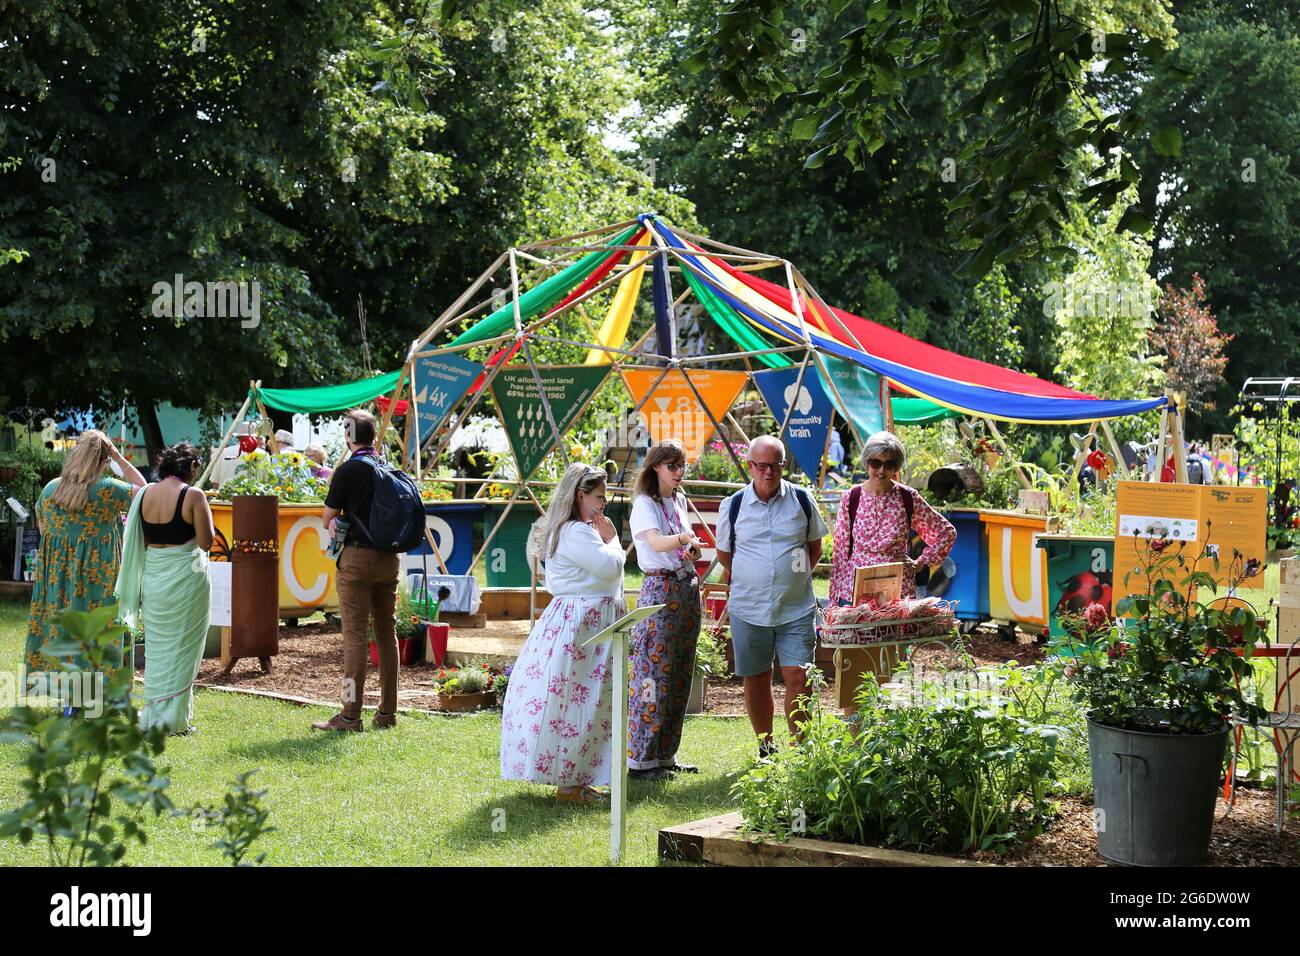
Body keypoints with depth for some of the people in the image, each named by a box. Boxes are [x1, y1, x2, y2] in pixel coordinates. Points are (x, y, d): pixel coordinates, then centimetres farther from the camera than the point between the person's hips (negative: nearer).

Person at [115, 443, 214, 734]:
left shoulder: (145, 494, 3)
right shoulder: (193, 495, -13)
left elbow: (140, 540, 8)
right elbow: (205, 541, -12)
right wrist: (206, 512, 2)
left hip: (153, 575, 5)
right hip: (186, 576, -5)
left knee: (157, 644, 16)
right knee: (182, 645, 5)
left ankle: (153, 714, 20)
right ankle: (174, 717, 7)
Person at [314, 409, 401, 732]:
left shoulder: (348, 470, -9)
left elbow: (328, 519, -3)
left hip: (358, 557, -6)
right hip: (389, 557, 6)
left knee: (355, 636, -5)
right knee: (387, 633, 10)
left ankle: (350, 715, -6)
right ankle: (387, 712, 14)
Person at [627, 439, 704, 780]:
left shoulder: (679, 501, 15)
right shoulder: (644, 504, -9)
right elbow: (656, 542, -28)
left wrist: (693, 548, 6)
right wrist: (684, 539, -46)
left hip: (688, 588, 8)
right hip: (659, 589, -8)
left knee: (679, 675, 10)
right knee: (653, 674, -9)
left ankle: (665, 754, 17)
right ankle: (641, 760, -5)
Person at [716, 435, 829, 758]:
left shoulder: (802, 500, 1)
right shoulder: (733, 505, 0)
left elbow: (815, 546, 15)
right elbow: (723, 553, 14)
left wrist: (798, 575, 9)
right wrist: (749, 579, 11)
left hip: (796, 608, -1)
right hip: (749, 608, 1)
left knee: (798, 678, -8)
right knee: (756, 680, 9)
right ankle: (765, 747, 23)